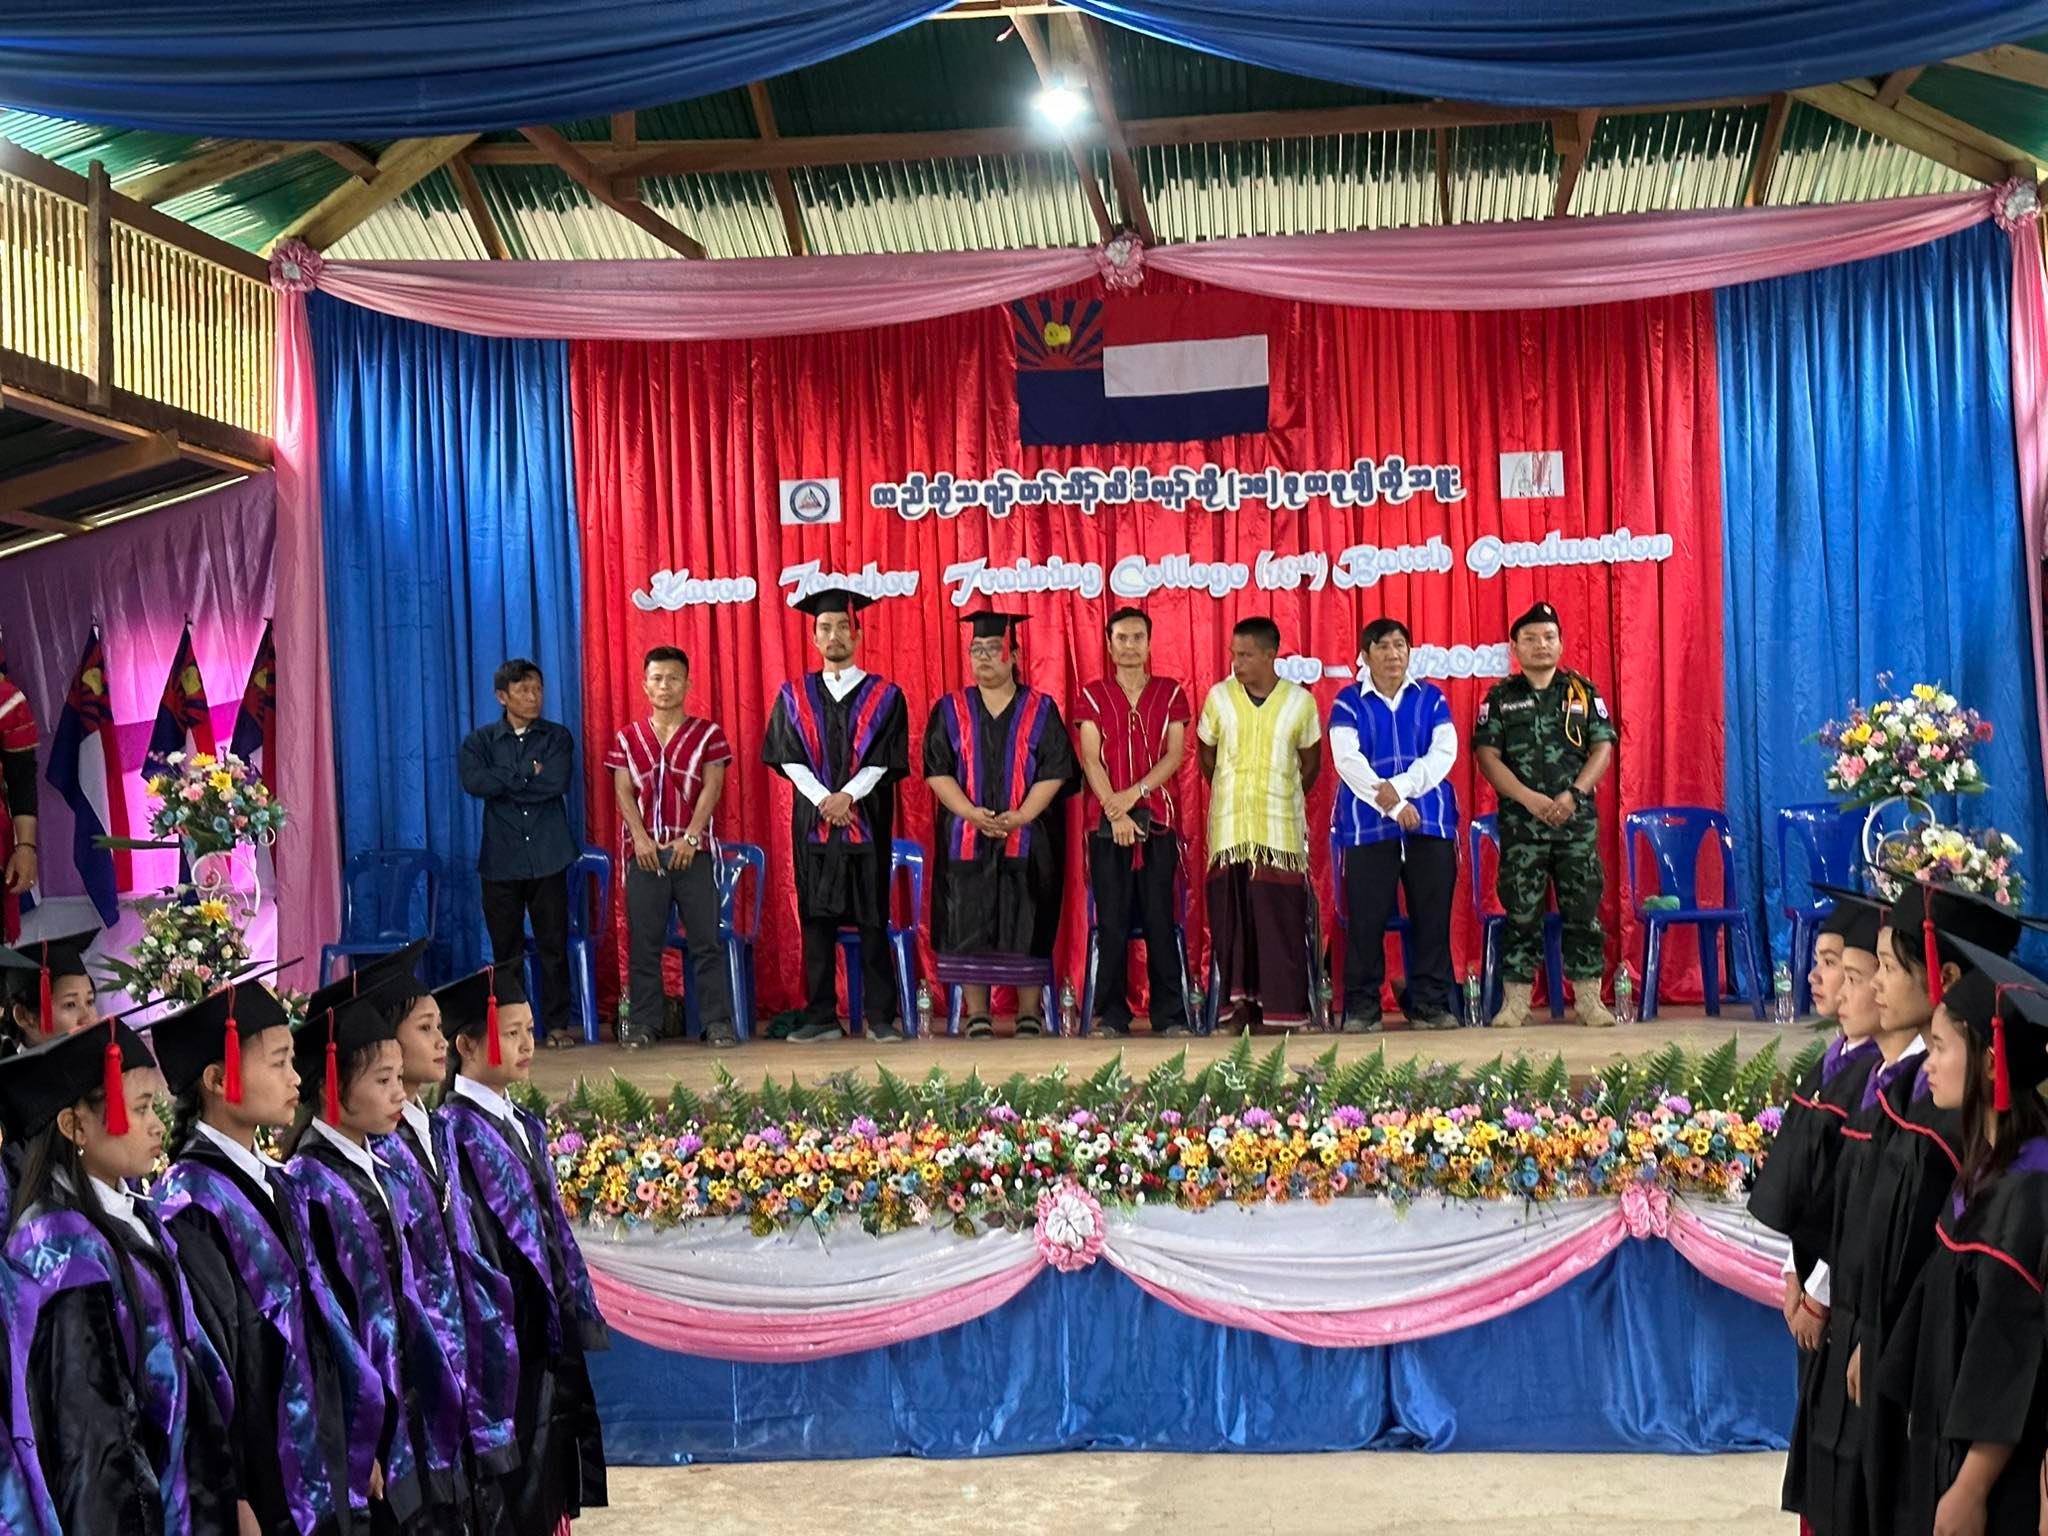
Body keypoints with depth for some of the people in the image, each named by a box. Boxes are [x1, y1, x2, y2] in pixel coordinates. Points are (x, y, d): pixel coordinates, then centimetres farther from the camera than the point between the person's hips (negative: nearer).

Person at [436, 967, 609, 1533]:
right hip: (500, 1353, -8)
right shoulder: (456, 1133, -14)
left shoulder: (524, 1128, 11)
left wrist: (579, 1326, 16)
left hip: (548, 1351, 8)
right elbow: (467, 1254, -18)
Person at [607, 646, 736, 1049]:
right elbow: (623, 792, 4)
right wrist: (640, 838, -9)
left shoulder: (707, 733, 4)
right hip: (645, 850, 2)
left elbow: (712, 788, -3)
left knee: (706, 940, -2)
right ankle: (644, 1023, 9)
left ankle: (717, 1022, 2)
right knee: (643, 942, 3)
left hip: (693, 850, -2)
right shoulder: (628, 738, 10)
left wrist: (690, 838, -12)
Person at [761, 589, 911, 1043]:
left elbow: (885, 759, -3)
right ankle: (821, 1017, 6)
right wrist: (824, 800, -12)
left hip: (867, 819, -2)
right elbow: (788, 759, 1)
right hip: (812, 818, 2)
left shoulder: (884, 697, 5)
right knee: (816, 917, 2)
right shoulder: (794, 697, 10)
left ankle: (881, 1017, 1)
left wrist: (847, 796, -16)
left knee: (872, 919, -2)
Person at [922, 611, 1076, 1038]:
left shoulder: (1041, 710, 6)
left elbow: (1054, 772, -2)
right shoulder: (950, 711, 8)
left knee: (1026, 928, 0)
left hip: (1027, 839, -1)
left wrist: (1020, 816, -15)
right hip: (966, 838, 1)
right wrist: (972, 813, -15)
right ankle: (977, 1015, 4)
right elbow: (937, 771, 0)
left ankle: (1029, 1014, 7)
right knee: (968, 928, -1)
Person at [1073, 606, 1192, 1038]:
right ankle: (1112, 1015, 4)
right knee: (1111, 921, -1)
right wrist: (1115, 811, -11)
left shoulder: (1170, 693, 10)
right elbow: (1091, 759, 0)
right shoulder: (1093, 695, 8)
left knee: (1159, 919, -2)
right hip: (1106, 822, 0)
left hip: (1159, 820, 0)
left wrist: (1134, 793, -12)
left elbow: (1175, 754, 1)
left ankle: (1170, 1014, 2)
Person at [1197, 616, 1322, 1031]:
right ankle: (1240, 999, 1)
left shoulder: (1299, 701, 3)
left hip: (1281, 827, -1)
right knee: (1231, 912, -4)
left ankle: (1282, 1007, 2)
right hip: (1229, 826, 1)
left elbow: (1310, 762, 15)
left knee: (1280, 915, -3)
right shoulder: (1219, 697, 4)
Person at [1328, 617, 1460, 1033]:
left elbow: (1444, 752, 0)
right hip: (1367, 825, -2)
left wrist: (1400, 787, -14)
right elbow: (1348, 761, -6)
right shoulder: (1348, 703, 5)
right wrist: (1393, 807, -15)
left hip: (1430, 822, 2)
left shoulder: (1431, 699, 11)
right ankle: (1361, 1008, 4)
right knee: (1366, 918, -3)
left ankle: (1431, 1004, 8)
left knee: (1432, 916, 1)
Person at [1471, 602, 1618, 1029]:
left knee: (1583, 909, 1)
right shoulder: (1500, 698, 6)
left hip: (1577, 818, 1)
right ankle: (1515, 1001, 5)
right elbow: (1487, 756, -1)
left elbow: (1602, 749, 4)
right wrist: (1528, 798, -13)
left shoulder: (1583, 692, 9)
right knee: (1521, 911, 0)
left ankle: (1589, 998, 8)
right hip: (1520, 821, -1)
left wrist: (1574, 794, -11)